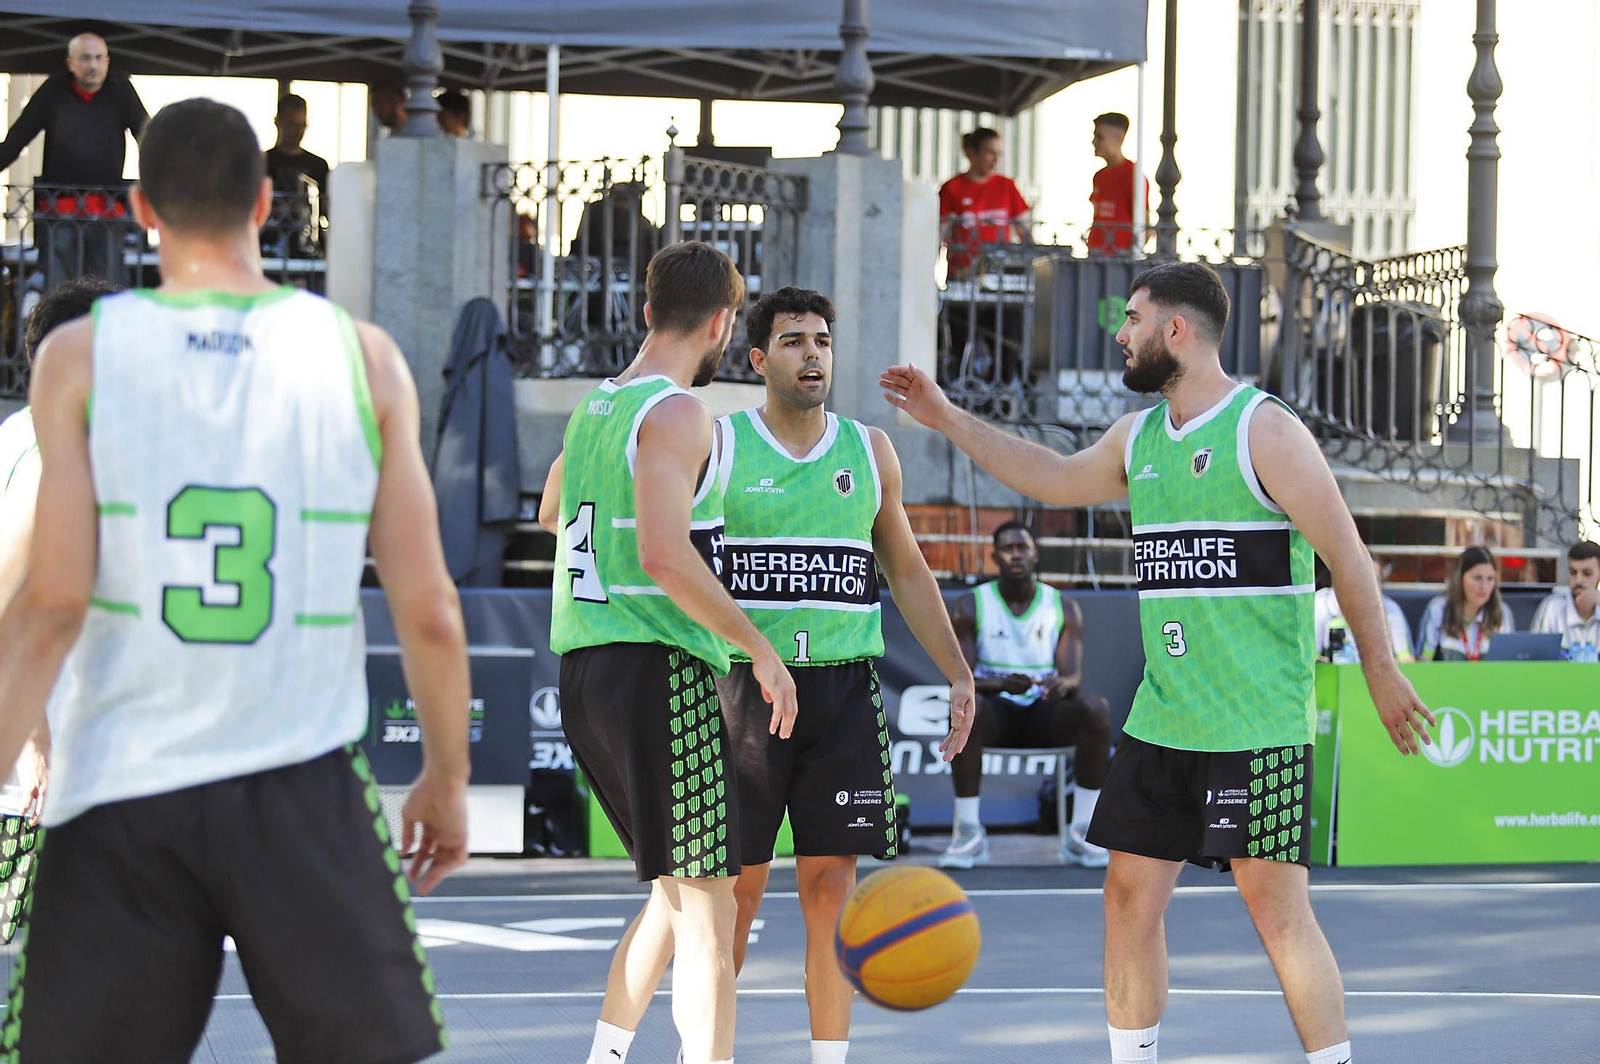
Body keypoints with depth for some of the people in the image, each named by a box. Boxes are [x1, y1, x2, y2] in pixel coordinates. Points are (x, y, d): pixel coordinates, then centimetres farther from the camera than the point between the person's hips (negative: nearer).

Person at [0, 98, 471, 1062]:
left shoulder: (81, 357, -2)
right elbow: (429, 611, 1)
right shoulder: (363, 357, 1)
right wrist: (448, 776, 14)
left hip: (121, 793, 0)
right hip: (304, 788, 0)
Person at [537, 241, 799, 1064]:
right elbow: (665, 555, -23)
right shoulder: (676, 413, -11)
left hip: (582, 668, 9)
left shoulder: (591, 409, 16)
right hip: (660, 668, -9)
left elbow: (551, 513, 36)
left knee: (675, 893, 20)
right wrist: (759, 647, -15)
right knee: (705, 908, -8)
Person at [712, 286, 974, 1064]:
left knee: (831, 884, 1)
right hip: (745, 686, -3)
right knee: (736, 886, -1)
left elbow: (907, 570, 18)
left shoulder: (869, 450, 11)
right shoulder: (717, 445, 1)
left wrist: (957, 672, 12)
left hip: (844, 690, 3)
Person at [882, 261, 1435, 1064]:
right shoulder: (1139, 437, 13)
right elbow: (1058, 479, 31)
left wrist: (1380, 673, -11)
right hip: (1160, 720, 7)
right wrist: (949, 420, 29)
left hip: (1258, 726, -7)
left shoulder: (1264, 431, -10)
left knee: (1277, 908, -7)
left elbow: (1345, 556, -10)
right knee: (1131, 893, 7)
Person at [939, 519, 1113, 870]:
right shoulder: (970, 606, 1)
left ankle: (1081, 834, -27)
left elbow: (1075, 677, -4)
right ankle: (969, 833, -32)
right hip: (997, 711, -2)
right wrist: (1002, 684, -30)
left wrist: (1064, 684, -31)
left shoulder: (1064, 608, 6)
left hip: (1046, 711, 2)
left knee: (1096, 708, -30)